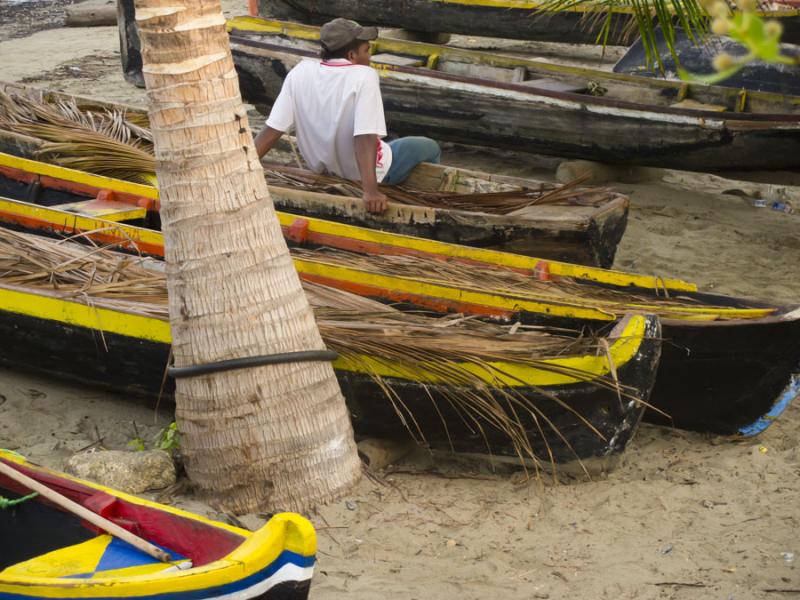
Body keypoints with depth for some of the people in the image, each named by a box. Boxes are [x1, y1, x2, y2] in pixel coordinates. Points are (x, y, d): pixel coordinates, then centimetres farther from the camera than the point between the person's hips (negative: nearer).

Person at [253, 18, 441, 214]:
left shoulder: (300, 72, -13)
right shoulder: (365, 76, -25)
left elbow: (271, 131, -14)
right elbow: (365, 138, -35)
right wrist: (370, 191, -41)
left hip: (322, 169, 5)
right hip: (362, 173, -5)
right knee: (430, 148, 21)